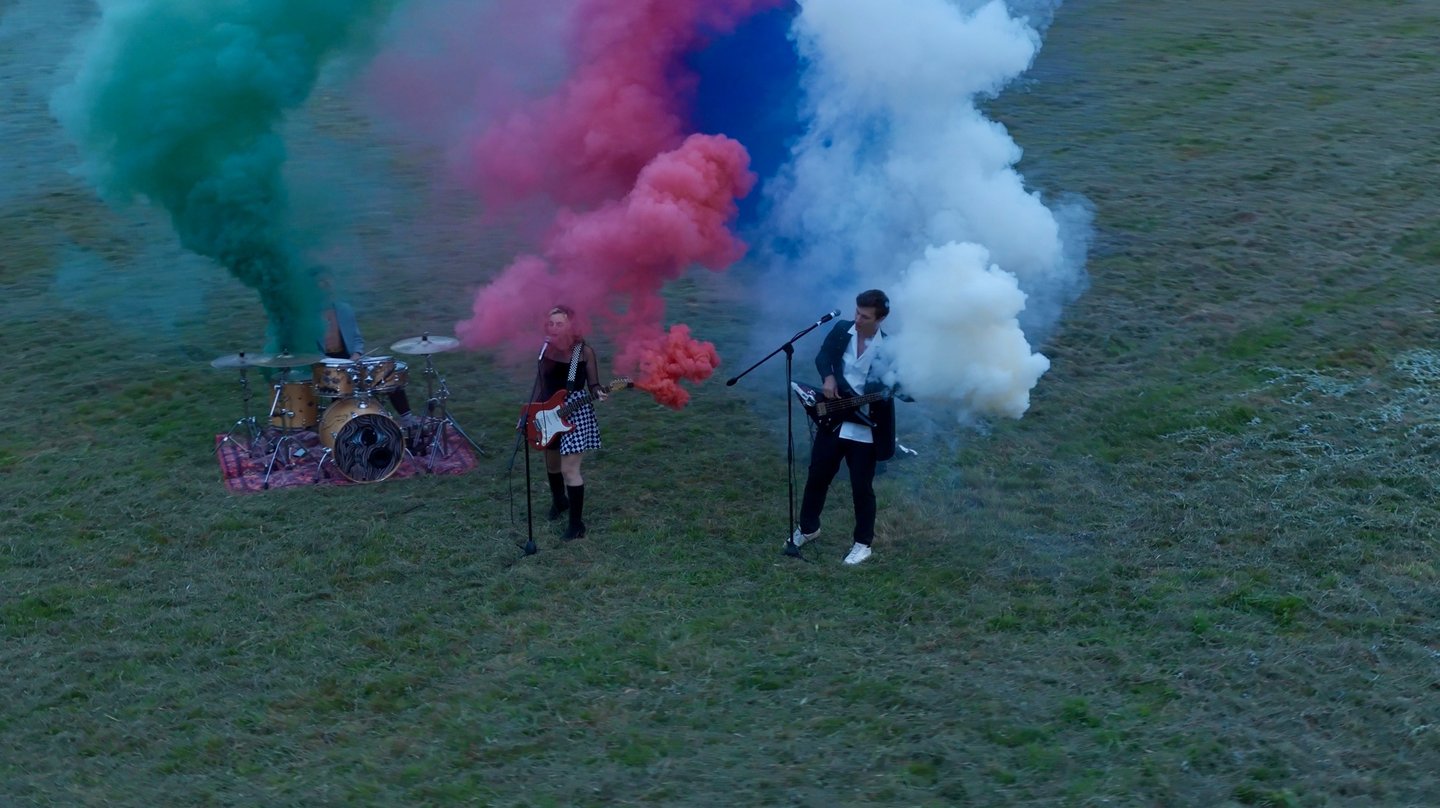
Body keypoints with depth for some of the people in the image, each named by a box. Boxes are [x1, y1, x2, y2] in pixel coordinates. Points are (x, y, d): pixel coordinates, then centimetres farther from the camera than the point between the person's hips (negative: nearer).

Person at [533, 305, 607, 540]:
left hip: (575, 414, -6)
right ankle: (559, 500, 50)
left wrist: (598, 393, -29)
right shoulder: (546, 348, 0)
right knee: (551, 463, 22)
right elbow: (541, 384, 10)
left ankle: (577, 524, -1)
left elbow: (593, 384, -7)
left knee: (569, 469, -9)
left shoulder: (585, 351, -13)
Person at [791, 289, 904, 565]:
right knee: (817, 476, 16)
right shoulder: (841, 330, -3)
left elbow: (896, 385, -10)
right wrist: (828, 377, -11)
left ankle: (863, 543, 21)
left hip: (866, 428, -4)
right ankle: (808, 527, 38)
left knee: (861, 486, 5)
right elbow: (823, 356, 7)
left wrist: (891, 388, -31)